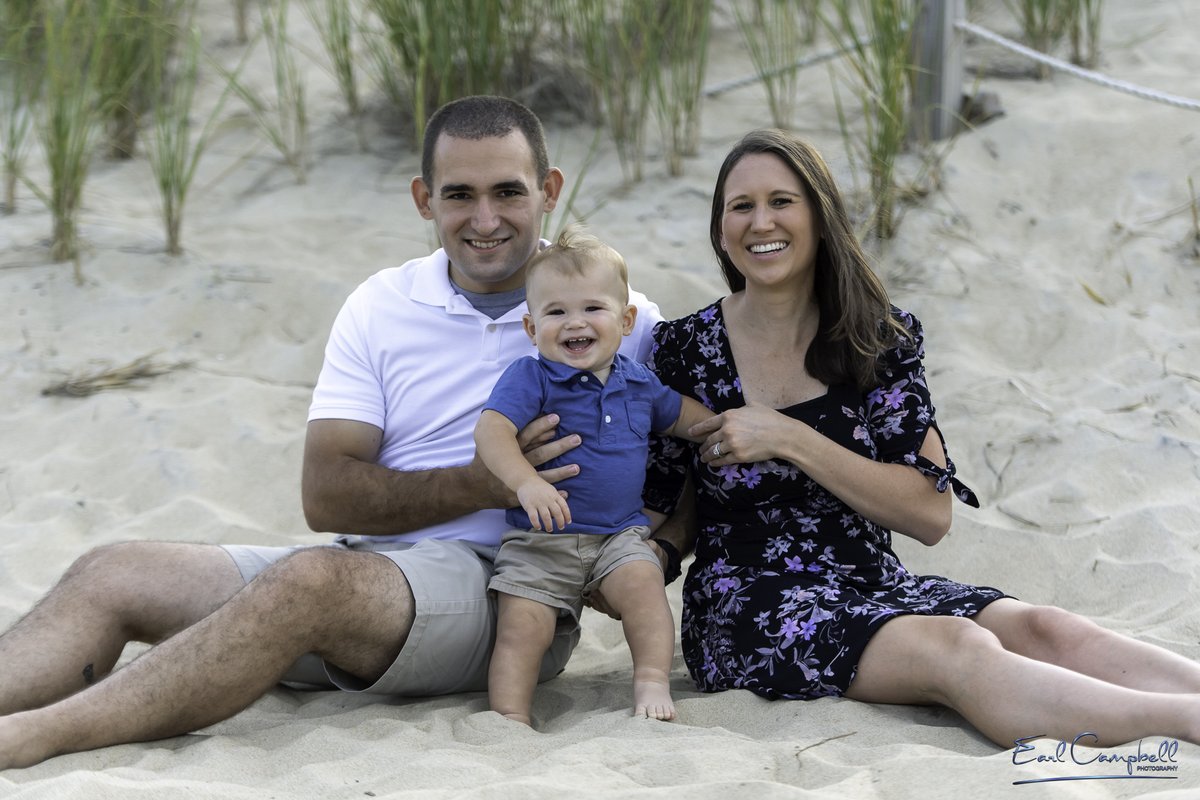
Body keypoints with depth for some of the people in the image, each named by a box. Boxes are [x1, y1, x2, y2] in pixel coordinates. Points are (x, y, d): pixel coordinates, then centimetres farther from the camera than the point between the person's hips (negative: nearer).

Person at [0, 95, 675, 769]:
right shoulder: (383, 306, 10)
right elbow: (327, 496, 1)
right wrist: (483, 483, -15)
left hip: (505, 593, -5)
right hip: (366, 565, 5)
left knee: (314, 580, -35)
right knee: (112, 574, -10)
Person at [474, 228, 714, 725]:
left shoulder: (638, 383, 10)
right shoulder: (530, 378, -6)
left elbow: (682, 416, 31)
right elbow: (491, 430, -23)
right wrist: (526, 483, -39)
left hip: (619, 535, 3)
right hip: (540, 540, -3)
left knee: (642, 581, -25)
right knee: (522, 624, -16)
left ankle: (652, 681, -20)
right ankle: (510, 717, -11)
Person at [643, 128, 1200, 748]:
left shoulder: (879, 340, 5)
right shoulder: (686, 350, 1)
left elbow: (931, 513, -5)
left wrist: (787, 440, -12)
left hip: (875, 588, 4)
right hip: (747, 607, -4)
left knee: (1043, 630, -26)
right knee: (958, 648, -31)